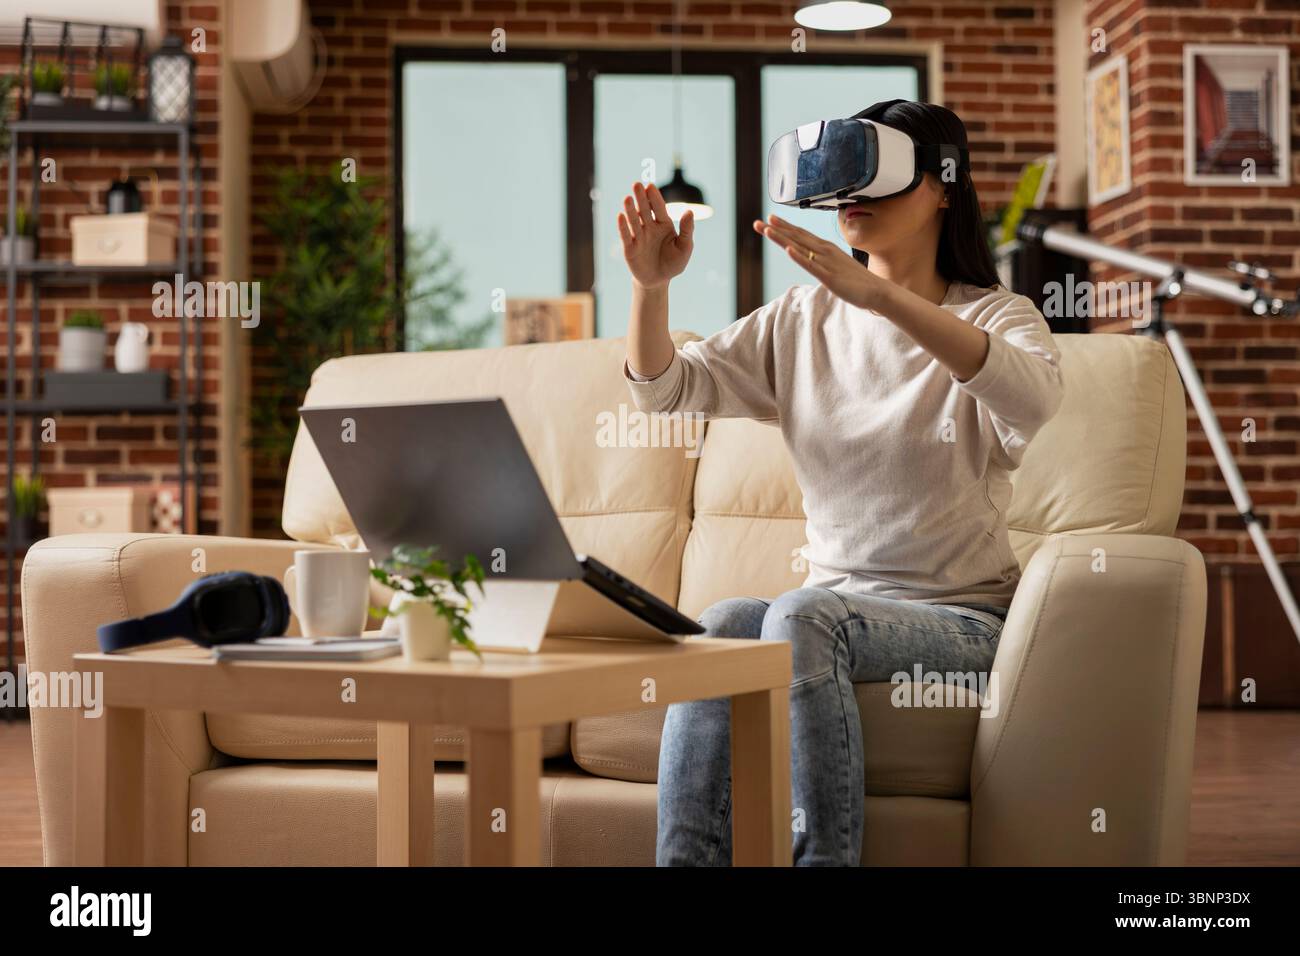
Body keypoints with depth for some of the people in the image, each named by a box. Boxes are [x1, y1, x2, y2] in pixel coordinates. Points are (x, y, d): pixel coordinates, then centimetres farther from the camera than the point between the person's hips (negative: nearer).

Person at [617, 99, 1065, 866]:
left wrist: (879, 294, -39)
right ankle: (686, 857, -27)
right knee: (725, 622, -29)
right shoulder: (802, 320, 11)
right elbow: (665, 388, 5)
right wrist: (652, 285, -16)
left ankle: (820, 854, -28)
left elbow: (1034, 398, -29)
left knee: (803, 617, -33)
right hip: (836, 605, 4)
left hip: (961, 617, -3)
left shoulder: (997, 316, -3)